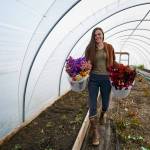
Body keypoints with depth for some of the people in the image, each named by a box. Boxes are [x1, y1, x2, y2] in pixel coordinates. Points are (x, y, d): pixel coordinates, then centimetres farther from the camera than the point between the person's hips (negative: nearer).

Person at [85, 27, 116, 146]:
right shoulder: (90, 48, 1)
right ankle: (95, 132, 12)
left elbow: (113, 62, 8)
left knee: (105, 104, 14)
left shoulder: (109, 47, 4)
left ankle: (102, 115, 52)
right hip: (93, 78, -1)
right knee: (92, 105, -3)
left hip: (106, 78, 1)